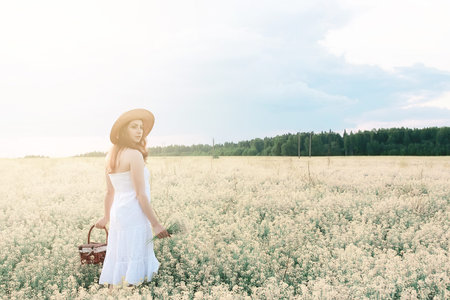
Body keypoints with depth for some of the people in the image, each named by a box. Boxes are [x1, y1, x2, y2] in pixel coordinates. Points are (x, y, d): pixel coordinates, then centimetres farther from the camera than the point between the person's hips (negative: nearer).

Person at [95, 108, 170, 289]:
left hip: (118, 214, 9)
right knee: (131, 277, -4)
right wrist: (155, 224, -10)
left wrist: (106, 217, 31)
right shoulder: (135, 155, -13)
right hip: (134, 217, -9)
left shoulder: (111, 157, 12)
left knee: (117, 271, 13)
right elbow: (141, 194, -15)